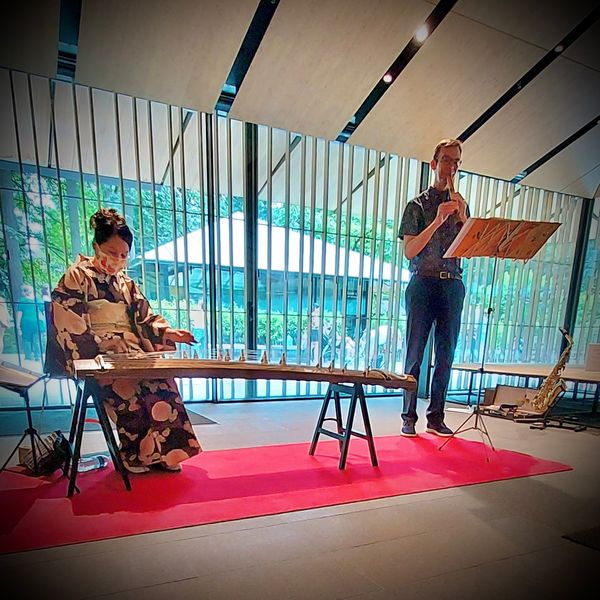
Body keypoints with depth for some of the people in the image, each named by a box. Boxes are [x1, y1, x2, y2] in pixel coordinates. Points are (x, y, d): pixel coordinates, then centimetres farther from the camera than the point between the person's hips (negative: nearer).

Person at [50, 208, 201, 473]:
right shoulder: (77, 277, 0)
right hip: (93, 356, -4)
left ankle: (163, 452, -11)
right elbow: (67, 324, -10)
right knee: (129, 385, -30)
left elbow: (145, 318, 12)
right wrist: (102, 343, -23)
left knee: (160, 378, -21)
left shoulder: (125, 282, 17)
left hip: (130, 352, 5)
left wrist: (167, 332, -7)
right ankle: (134, 455, -12)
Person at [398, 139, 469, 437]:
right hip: (423, 283, -4)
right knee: (415, 354, -2)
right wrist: (438, 220, -14)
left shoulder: (461, 205, 17)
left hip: (453, 285, 4)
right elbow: (409, 251, -6)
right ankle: (409, 417, 9)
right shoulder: (418, 205, 5)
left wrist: (462, 217, -3)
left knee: (446, 356, 6)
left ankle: (436, 418, 17)